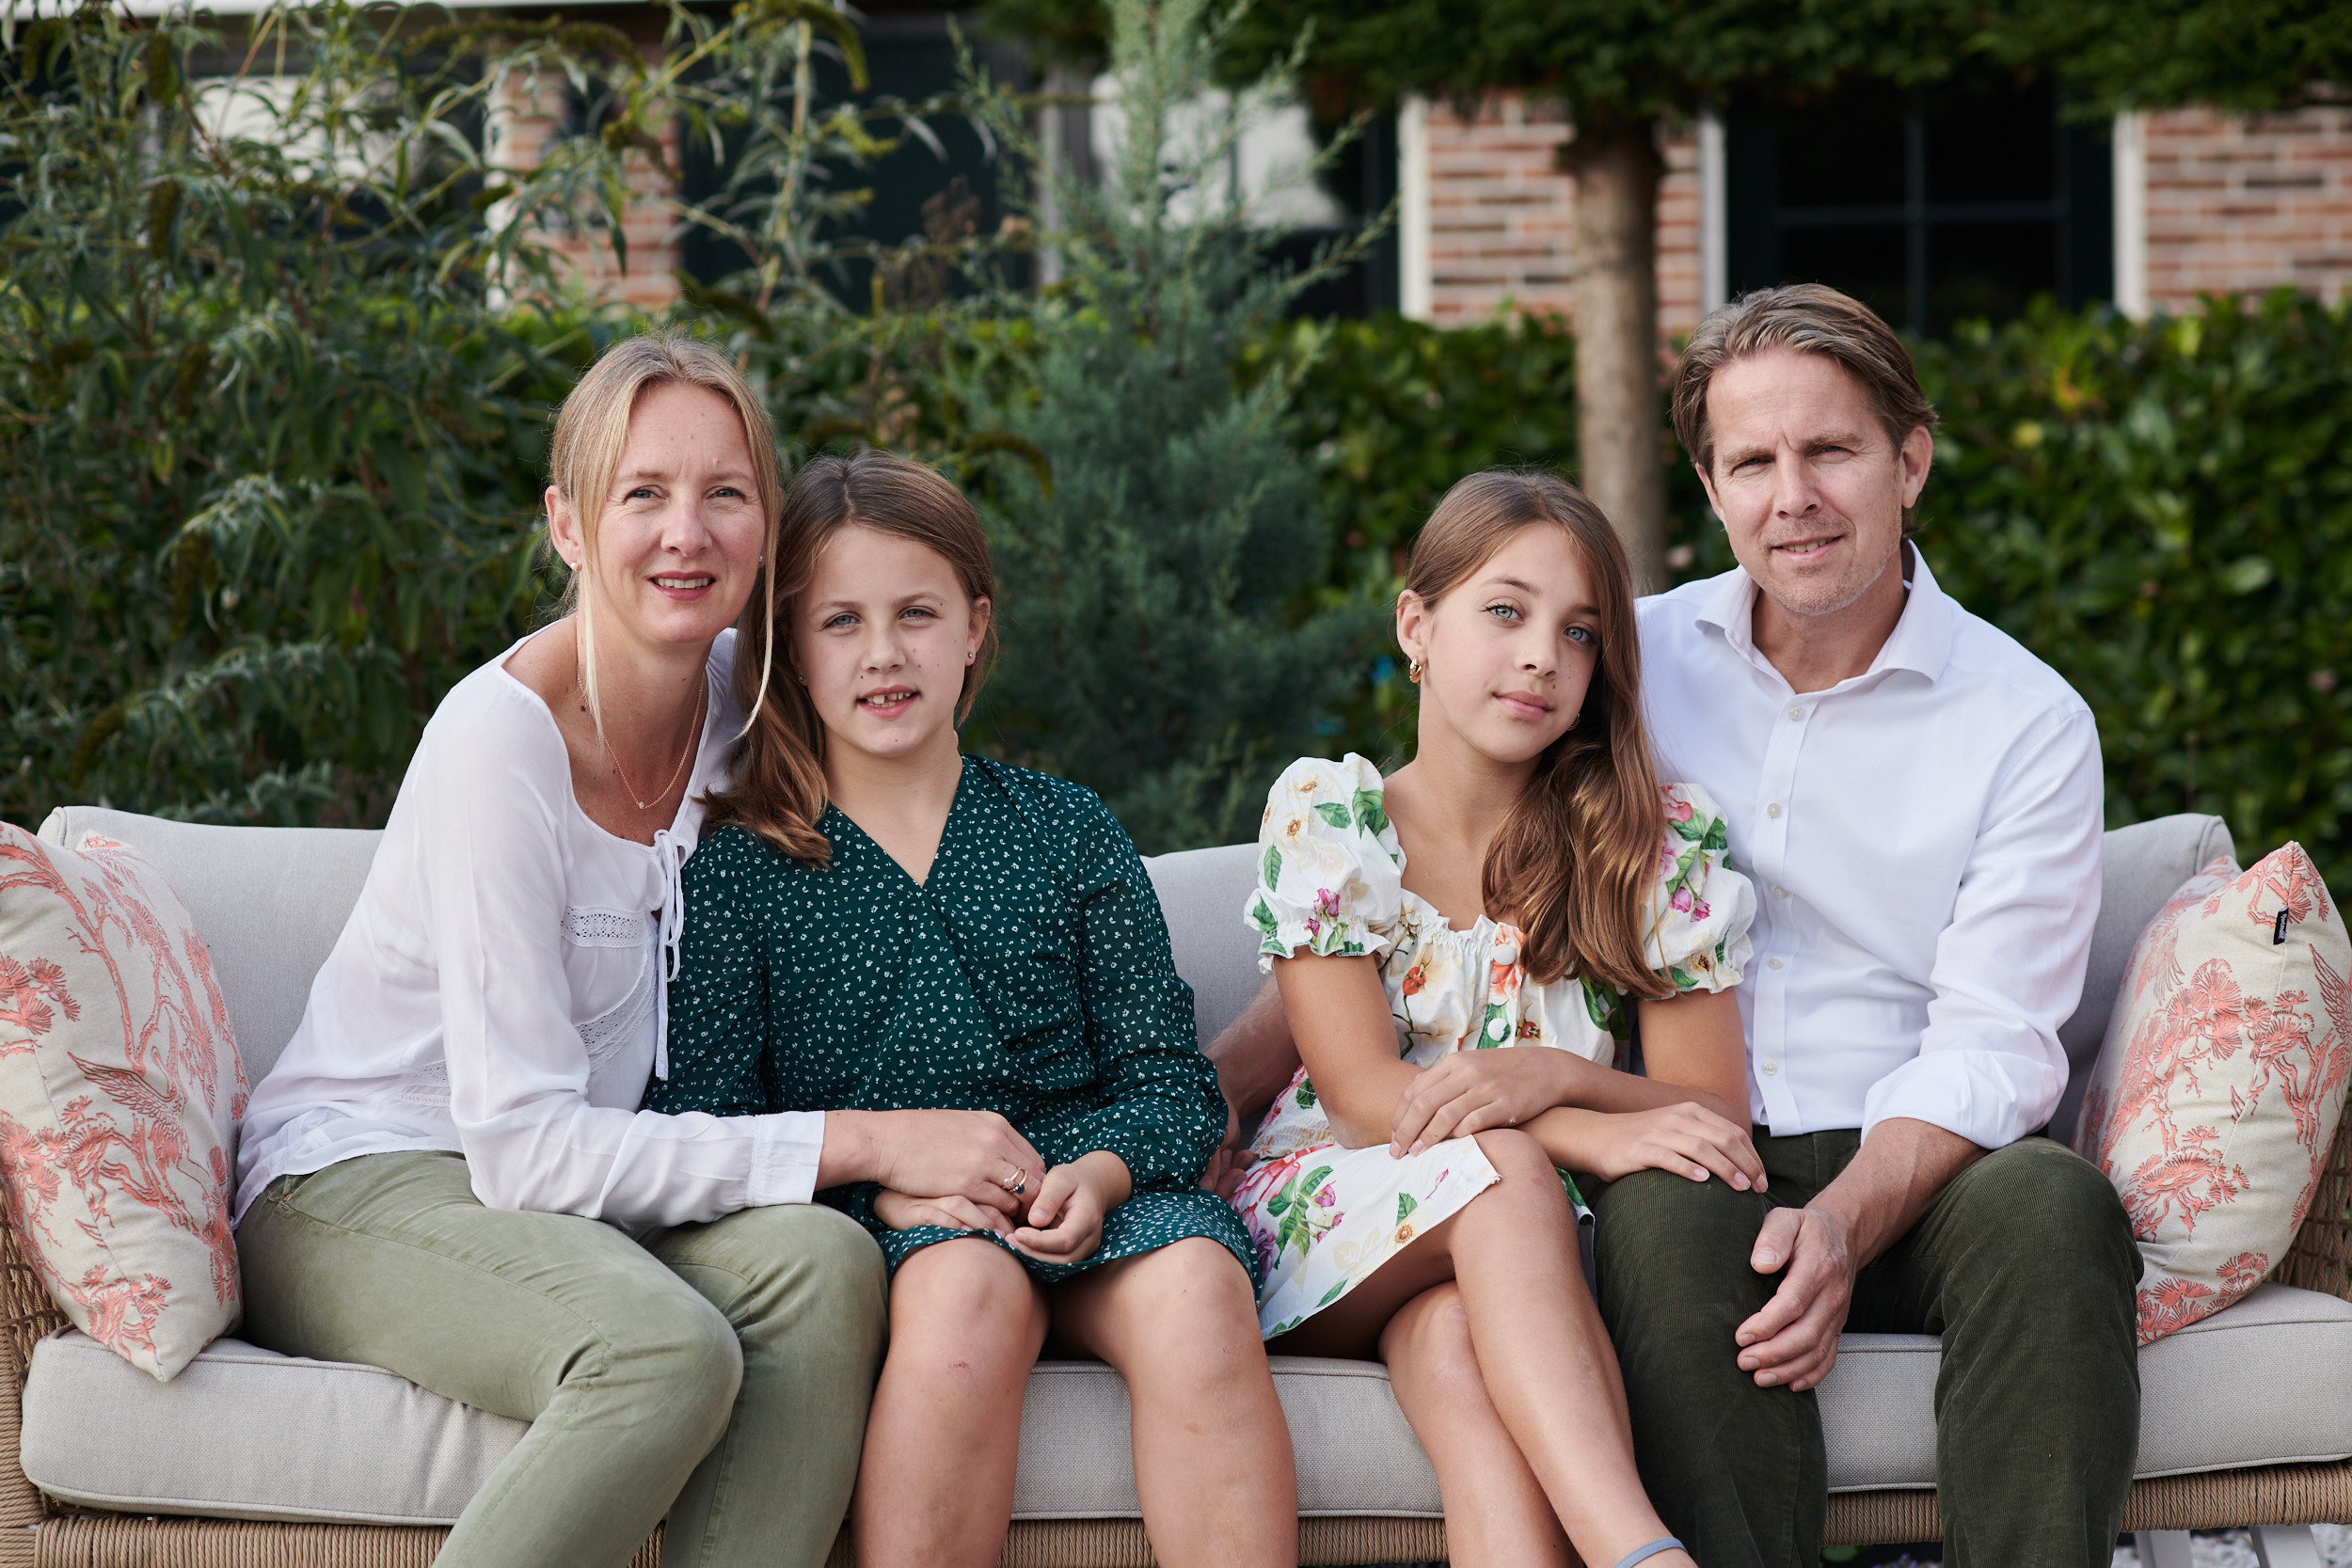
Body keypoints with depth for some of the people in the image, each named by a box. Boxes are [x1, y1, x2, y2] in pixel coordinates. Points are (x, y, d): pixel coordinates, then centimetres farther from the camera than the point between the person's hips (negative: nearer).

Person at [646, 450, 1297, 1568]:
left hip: (1082, 1196, 2)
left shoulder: (1067, 834, 15)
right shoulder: (737, 870, 9)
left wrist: (1099, 1174, -13)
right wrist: (883, 1171, -16)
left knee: (1196, 1285, -31)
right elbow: (704, 1119, 1)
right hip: (869, 1223, -2)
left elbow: (1170, 1081, 10)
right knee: (966, 1283, -37)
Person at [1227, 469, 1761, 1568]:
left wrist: (1555, 1076, -21)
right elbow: (1364, 1093, -10)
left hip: (1541, 1253, 1)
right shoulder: (1324, 817, 0)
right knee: (1502, 1169, -35)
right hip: (1334, 1233, -1)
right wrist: (1595, 1134, -25)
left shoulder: (1660, 845, 3)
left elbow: (1710, 1115, 0)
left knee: (1453, 1335, -37)